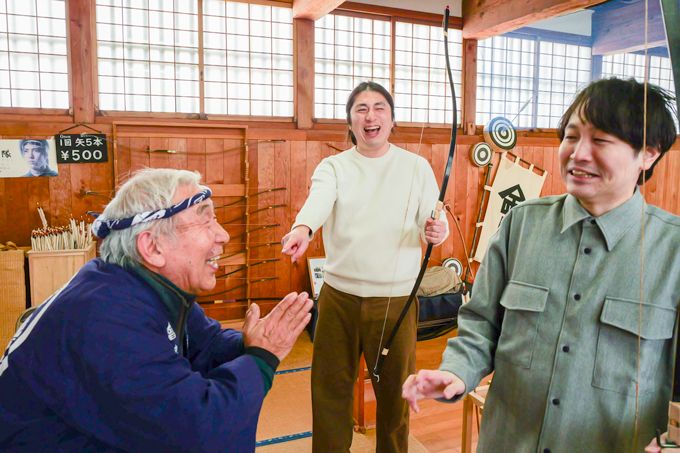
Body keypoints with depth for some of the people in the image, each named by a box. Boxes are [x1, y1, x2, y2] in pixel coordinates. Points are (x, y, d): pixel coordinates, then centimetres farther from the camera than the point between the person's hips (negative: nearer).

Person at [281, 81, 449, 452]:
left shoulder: (416, 166, 1)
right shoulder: (333, 166, 1)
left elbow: (433, 223, 0)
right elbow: (318, 201, -20)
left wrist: (436, 231, -24)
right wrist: (302, 227, -42)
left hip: (395, 298, -1)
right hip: (338, 296, 1)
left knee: (394, 391, 14)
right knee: (329, 389, 13)